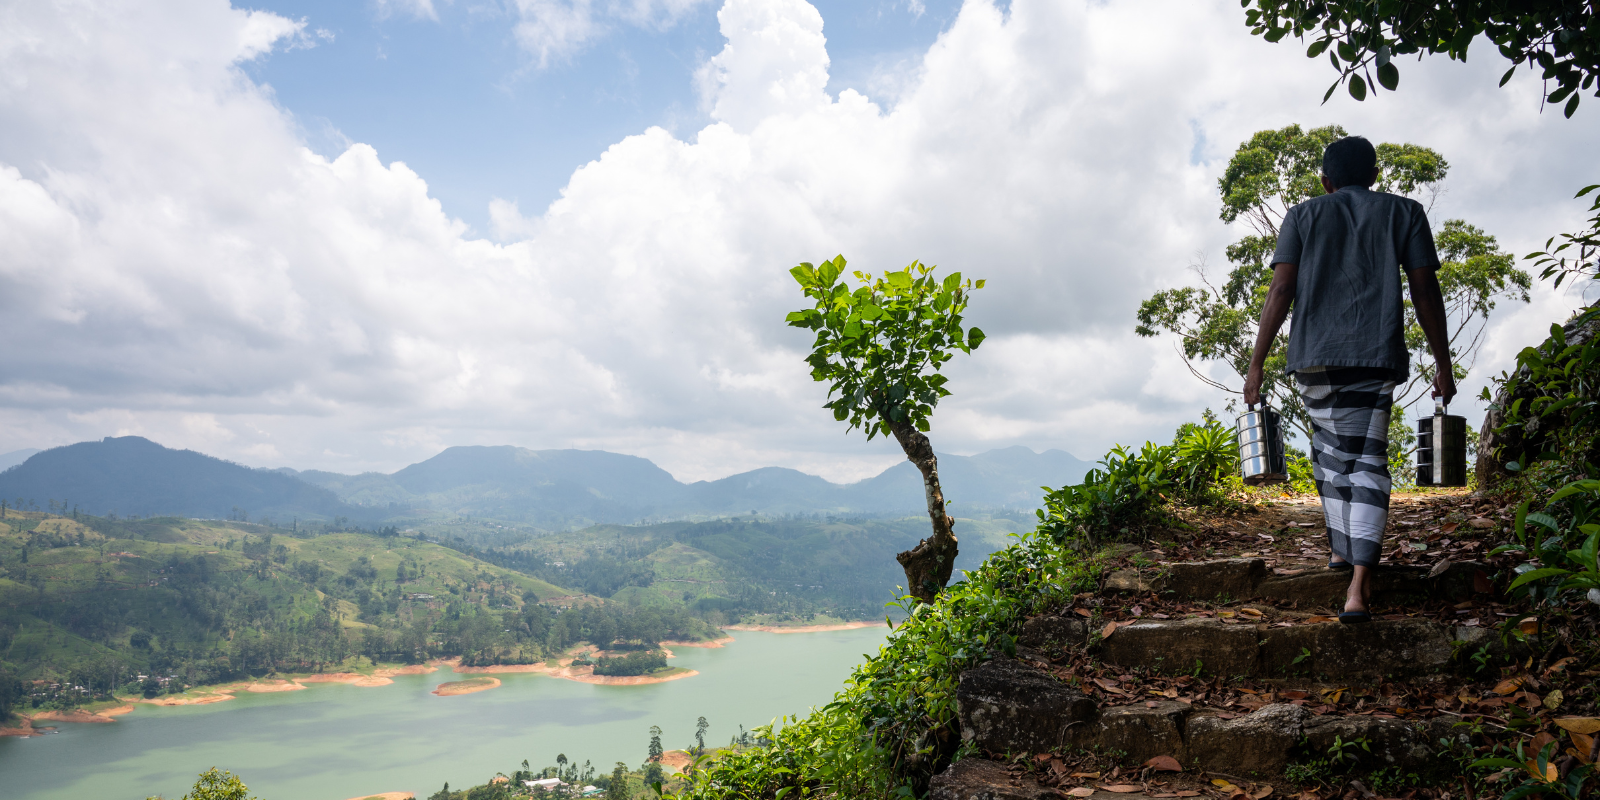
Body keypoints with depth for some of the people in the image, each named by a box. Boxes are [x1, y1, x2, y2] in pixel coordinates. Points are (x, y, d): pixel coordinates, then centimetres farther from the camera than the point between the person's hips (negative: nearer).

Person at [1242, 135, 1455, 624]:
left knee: (1330, 451, 21)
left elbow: (1281, 290, 1)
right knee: (1366, 461, -5)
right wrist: (1443, 365, 12)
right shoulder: (1404, 212, 13)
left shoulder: (1303, 216, 12)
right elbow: (1426, 292, 6)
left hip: (1312, 355, 1)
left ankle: (1341, 549, 31)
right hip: (1375, 354, -1)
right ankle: (1358, 587, -17)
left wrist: (1257, 364, 1)